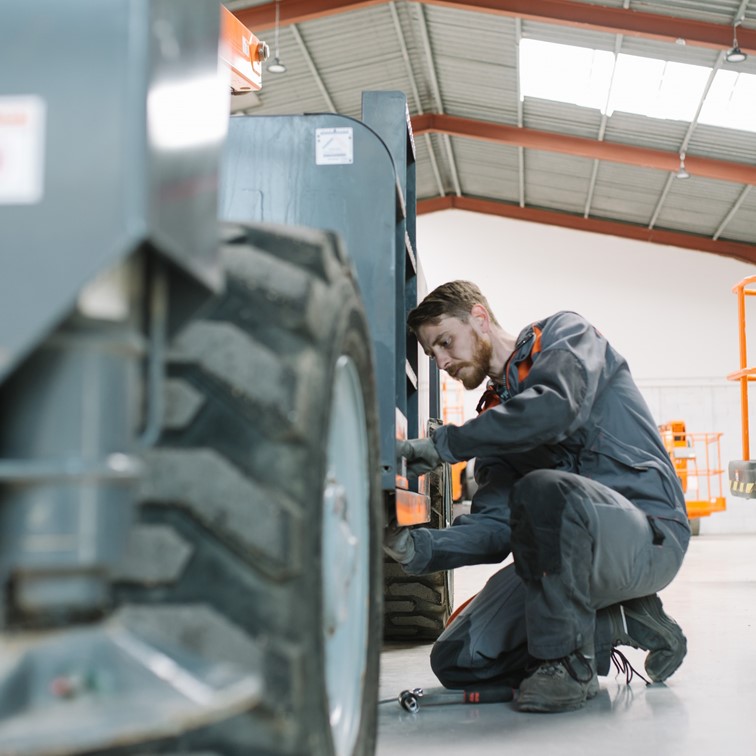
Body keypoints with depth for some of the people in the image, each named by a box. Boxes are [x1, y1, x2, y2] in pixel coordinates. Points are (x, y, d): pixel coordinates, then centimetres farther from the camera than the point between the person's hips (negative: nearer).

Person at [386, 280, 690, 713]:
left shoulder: (566, 334, 0)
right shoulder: (494, 416, 16)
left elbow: (556, 407, -24)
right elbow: (494, 527, 3)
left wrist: (446, 444, -20)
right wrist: (419, 548, -14)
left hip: (650, 535, -7)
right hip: (573, 555, 7)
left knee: (543, 488, -38)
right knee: (457, 661, -3)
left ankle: (568, 666, -18)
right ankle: (623, 624, 6)